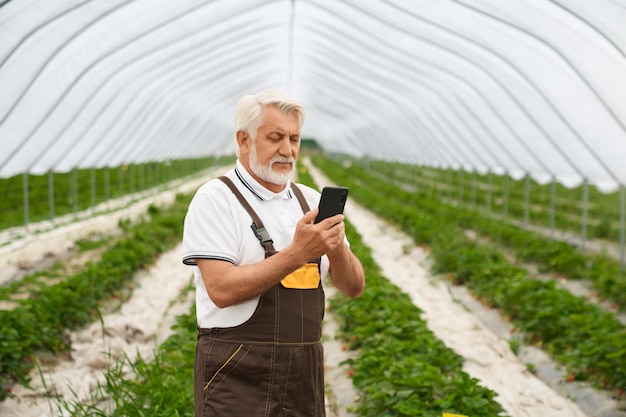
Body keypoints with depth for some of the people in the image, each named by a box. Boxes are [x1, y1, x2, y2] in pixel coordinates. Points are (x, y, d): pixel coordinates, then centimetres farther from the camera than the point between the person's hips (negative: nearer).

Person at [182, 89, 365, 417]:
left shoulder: (310, 201, 11)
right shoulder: (215, 199, -6)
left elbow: (354, 287, 7)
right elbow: (221, 289, -18)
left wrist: (337, 248, -13)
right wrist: (298, 253, -22)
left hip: (304, 375, 6)